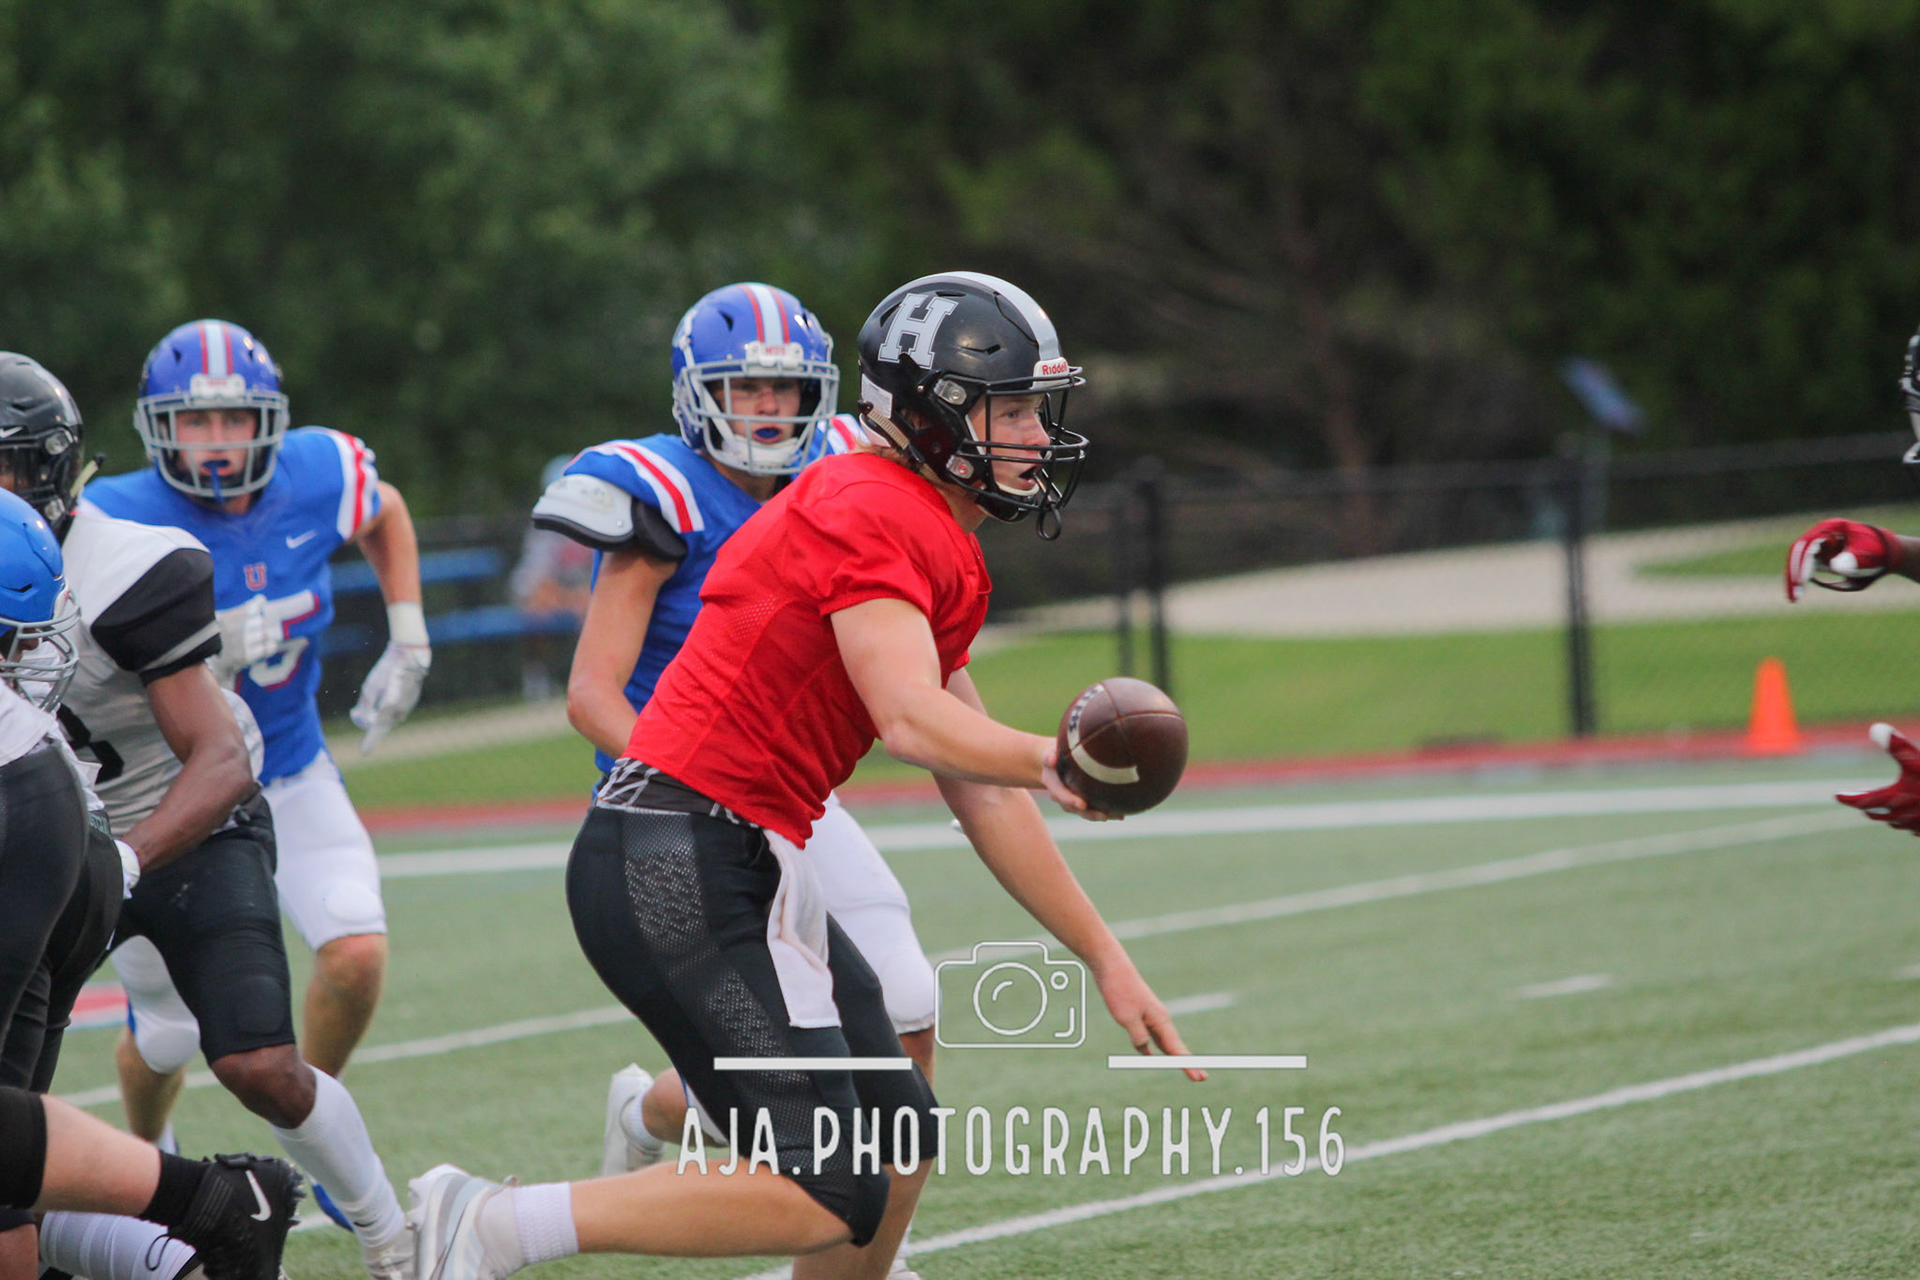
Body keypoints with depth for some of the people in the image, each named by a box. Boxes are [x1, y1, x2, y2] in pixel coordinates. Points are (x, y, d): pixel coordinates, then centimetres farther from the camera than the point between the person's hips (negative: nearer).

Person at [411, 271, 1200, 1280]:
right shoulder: (872, 513, -11)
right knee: (829, 1198, -15)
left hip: (741, 867, 11)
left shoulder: (927, 543, 20)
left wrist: (1105, 960, 21)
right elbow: (914, 724, -24)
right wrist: (1049, 763, -37)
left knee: (898, 1148, 16)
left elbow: (985, 799, 22)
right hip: (680, 867, -11)